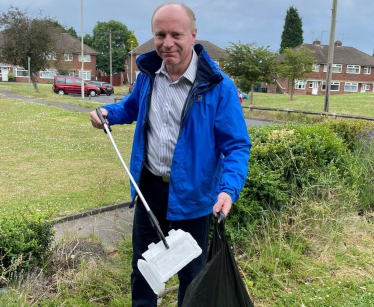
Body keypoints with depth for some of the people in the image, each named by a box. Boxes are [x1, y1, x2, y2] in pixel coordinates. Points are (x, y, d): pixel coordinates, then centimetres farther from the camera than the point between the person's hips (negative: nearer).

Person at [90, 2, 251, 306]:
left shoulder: (218, 86, -19)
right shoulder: (148, 72, -2)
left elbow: (237, 145, -16)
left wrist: (229, 189, -32)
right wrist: (109, 113, 0)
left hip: (191, 196, -4)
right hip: (149, 188, 5)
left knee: (191, 274, 18)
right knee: (142, 266, 23)